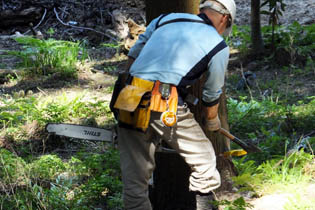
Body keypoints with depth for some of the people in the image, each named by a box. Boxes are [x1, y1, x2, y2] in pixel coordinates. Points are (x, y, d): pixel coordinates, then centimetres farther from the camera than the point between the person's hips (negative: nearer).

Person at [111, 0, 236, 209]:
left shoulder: (165, 19, 20)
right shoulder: (219, 47, 10)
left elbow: (133, 56, 21)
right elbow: (211, 96, 20)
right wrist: (212, 122, 39)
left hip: (129, 103, 4)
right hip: (166, 108, -4)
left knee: (135, 177, 12)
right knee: (204, 160, 18)